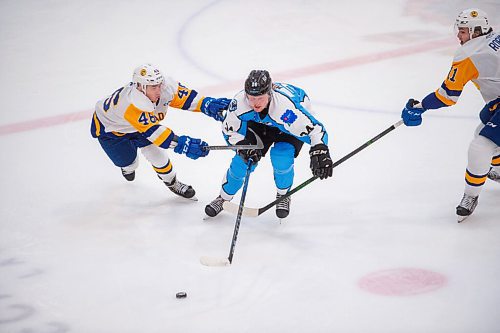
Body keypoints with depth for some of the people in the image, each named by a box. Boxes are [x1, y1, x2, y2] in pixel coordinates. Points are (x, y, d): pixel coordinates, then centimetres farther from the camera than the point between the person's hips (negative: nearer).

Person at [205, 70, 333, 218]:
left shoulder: (286, 107, -46)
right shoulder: (239, 101, -35)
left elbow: (315, 129, -43)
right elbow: (229, 129, -17)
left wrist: (320, 152, -59)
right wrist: (243, 146, -33)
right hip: (259, 122, 3)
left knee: (281, 156, -24)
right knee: (243, 158, -8)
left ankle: (283, 196, 5)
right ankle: (223, 198, 14)